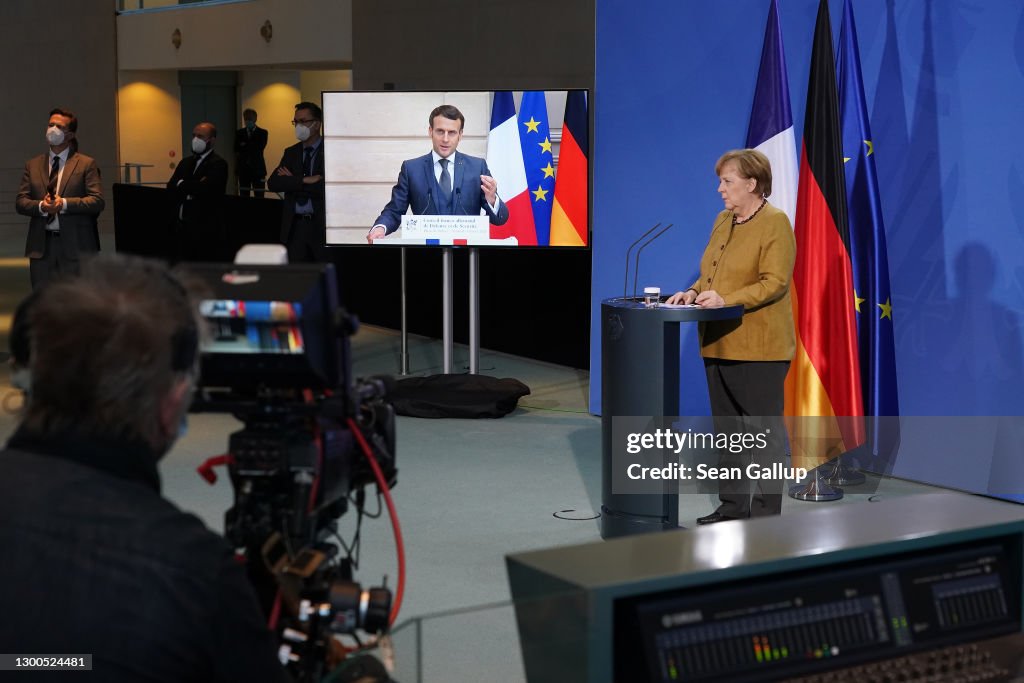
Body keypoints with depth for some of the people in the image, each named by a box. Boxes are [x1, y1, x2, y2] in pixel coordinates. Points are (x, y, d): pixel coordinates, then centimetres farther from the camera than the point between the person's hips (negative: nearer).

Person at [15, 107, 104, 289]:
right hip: (41, 245, 3)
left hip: (76, 245, -3)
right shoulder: (33, 165, 14)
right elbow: (20, 201, 8)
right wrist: (41, 206, -13)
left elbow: (97, 201, -6)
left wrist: (64, 204, -18)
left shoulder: (86, 164, 3)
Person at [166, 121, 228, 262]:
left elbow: (204, 188, -21)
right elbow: (171, 187, 6)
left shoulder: (218, 164, -7)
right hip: (183, 226, 7)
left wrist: (182, 185, -3)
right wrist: (191, 189, -13)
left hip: (206, 230, -7)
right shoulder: (186, 162, 17)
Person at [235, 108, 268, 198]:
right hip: (243, 169, 2)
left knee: (259, 196, -4)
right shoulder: (239, 133, 10)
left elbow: (260, 147, -10)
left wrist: (245, 146, -4)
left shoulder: (262, 132, 4)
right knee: (243, 196, 1)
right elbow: (237, 151, 6)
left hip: (258, 169, -2)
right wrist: (236, 169, -2)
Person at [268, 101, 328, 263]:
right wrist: (303, 180, -14)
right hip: (295, 225, 4)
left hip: (321, 225, -4)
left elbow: (326, 188, -16)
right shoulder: (291, 152, 13)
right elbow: (272, 183, 0)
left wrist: (292, 182, -7)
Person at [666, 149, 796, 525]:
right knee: (726, 430, 14)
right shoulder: (723, 221, 16)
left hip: (758, 348, -9)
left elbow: (775, 282, -18)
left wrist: (726, 300, -25)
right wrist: (694, 292, 2)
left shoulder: (775, 223, -9)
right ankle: (732, 505, 23)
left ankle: (766, 513, 4)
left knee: (765, 430, -2)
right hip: (719, 345, 9)